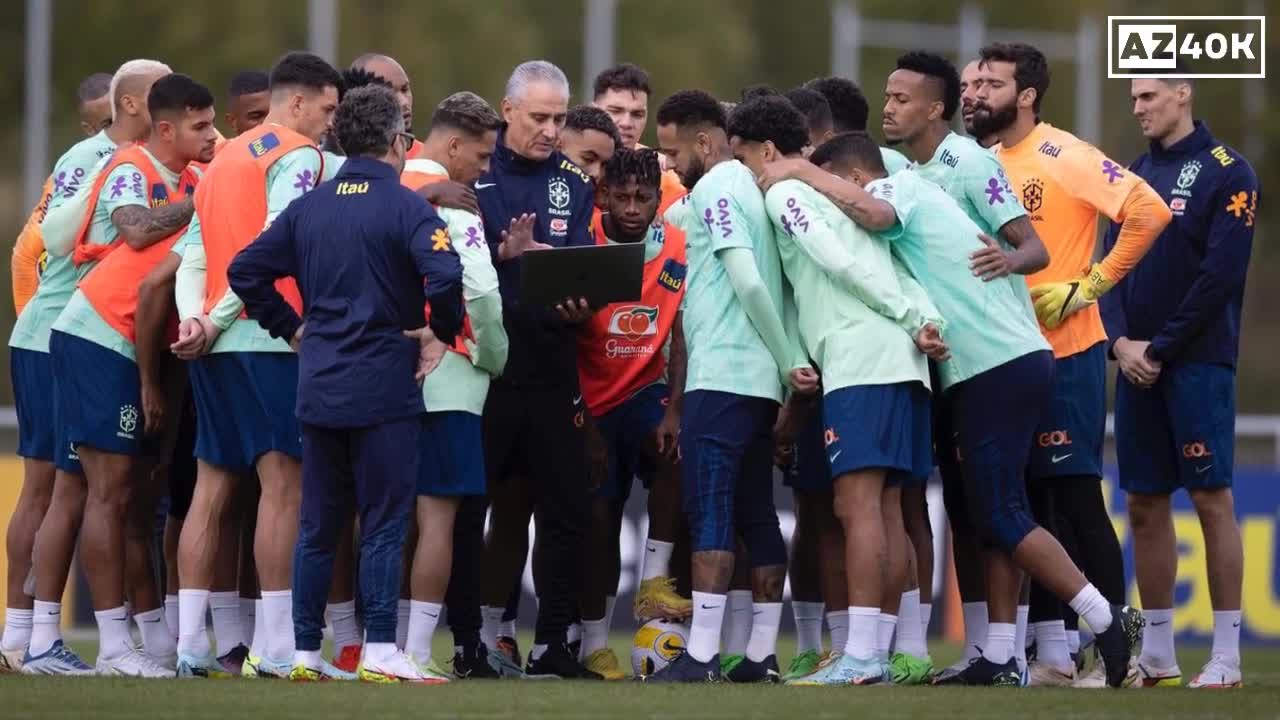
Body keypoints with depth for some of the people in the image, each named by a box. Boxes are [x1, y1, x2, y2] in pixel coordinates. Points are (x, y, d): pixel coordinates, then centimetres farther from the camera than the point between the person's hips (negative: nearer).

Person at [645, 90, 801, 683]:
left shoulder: (714, 190, -9)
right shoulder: (747, 187, 19)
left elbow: (748, 282, -16)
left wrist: (790, 360, -12)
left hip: (720, 376, -9)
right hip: (760, 381, 9)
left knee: (709, 511, -11)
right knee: (756, 512, 9)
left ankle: (701, 655, -16)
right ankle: (762, 653, 9)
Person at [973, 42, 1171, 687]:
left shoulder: (1062, 158, -11)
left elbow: (1148, 211, -20)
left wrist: (1090, 285, -17)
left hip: (1064, 355, -7)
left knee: (1078, 499, -6)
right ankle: (1051, 647, 14)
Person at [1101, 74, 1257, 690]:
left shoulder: (1227, 173, -5)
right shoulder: (1134, 174, 14)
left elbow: (1221, 274, -12)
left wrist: (1160, 349, -13)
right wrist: (1120, 341, -4)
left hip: (1198, 362, -6)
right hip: (1136, 364, 6)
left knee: (1212, 499, -6)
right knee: (1144, 504, 6)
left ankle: (1226, 657, -4)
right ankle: (1156, 655, 12)